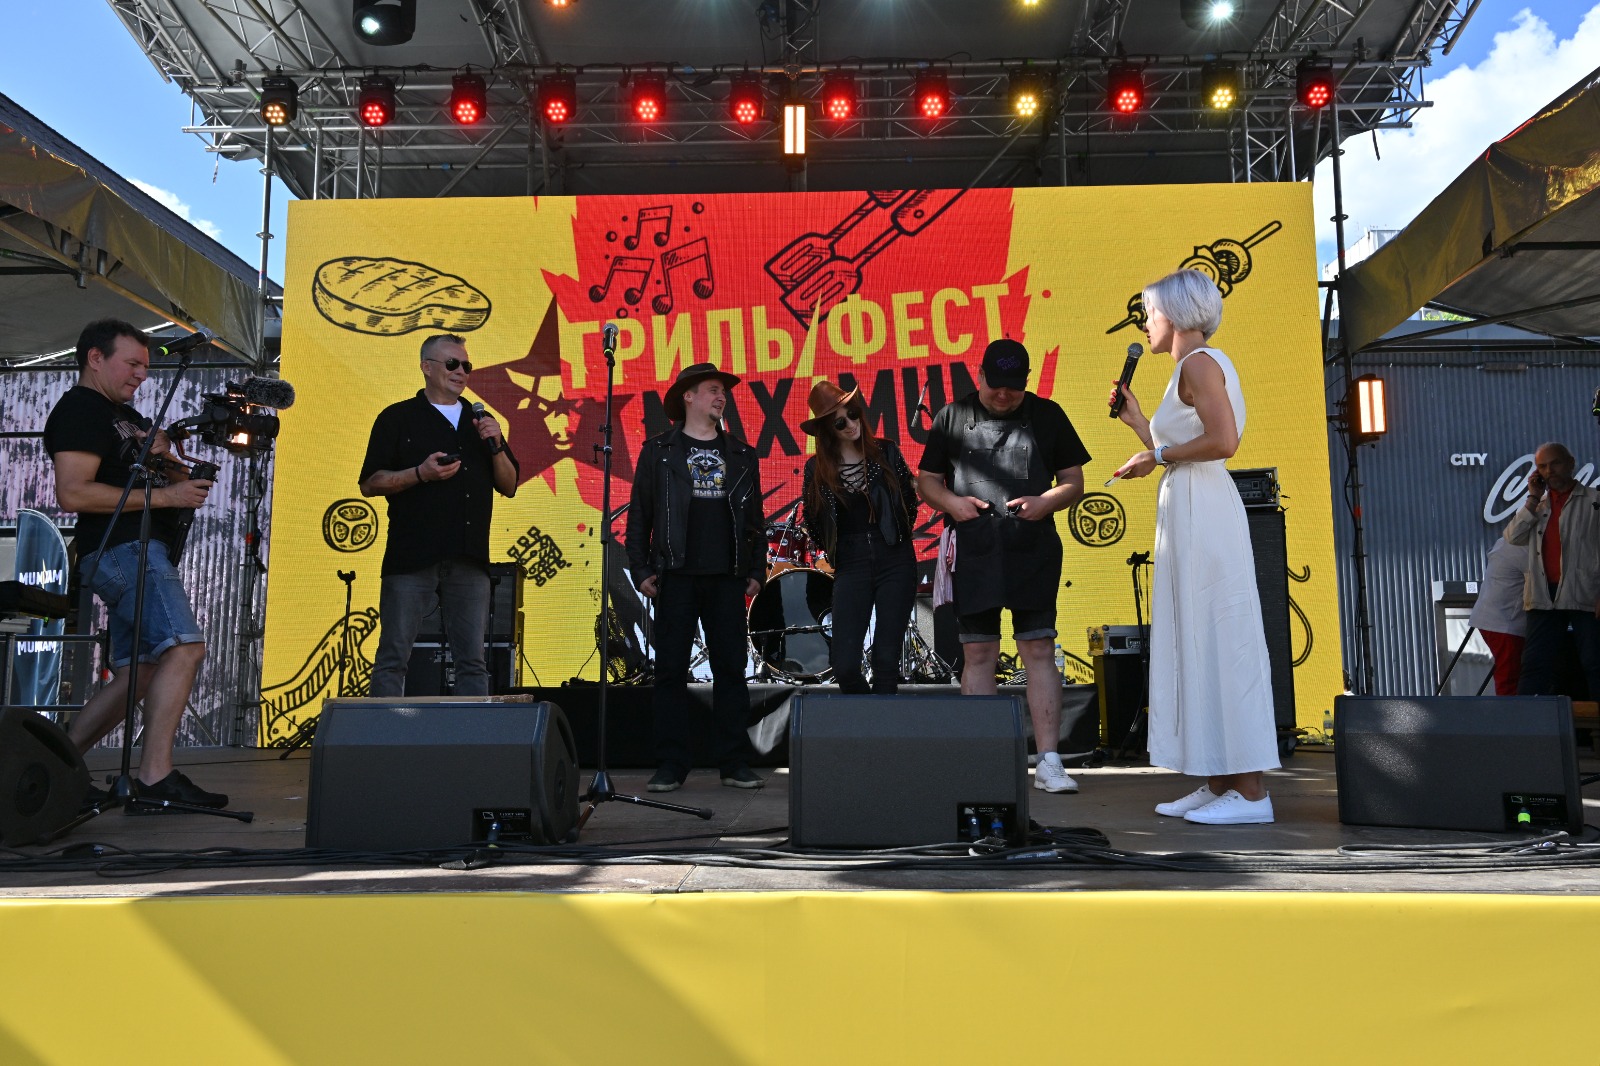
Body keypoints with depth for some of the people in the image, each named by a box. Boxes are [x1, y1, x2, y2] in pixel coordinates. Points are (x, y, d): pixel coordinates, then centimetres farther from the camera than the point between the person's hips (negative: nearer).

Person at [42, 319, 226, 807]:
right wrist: (163, 496, -18)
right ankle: (156, 776, -23)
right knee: (185, 648, -22)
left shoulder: (125, 415, 25)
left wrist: (164, 460, 5)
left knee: (139, 673, 9)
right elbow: (73, 492, -17)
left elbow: (140, 479, 29)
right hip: (122, 548, -10)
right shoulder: (78, 410, -6)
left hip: (140, 552, 10)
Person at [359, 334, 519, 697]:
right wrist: (421, 473, -12)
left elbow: (509, 486, 16)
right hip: (412, 556, -3)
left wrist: (496, 446, -1)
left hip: (469, 559, 3)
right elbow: (370, 483, 2)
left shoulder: (480, 421, 20)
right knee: (393, 657, -3)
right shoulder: (397, 418, 9)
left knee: (472, 661, 3)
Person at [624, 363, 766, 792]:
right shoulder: (659, 451, 6)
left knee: (731, 669, 3)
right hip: (676, 577, -2)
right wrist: (640, 570, -4)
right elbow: (639, 514, 3)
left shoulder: (741, 455, 14)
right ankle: (671, 766, 6)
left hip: (728, 579, 2)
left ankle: (735, 764, 10)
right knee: (671, 671, 0)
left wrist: (757, 571, 7)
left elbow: (755, 517, 14)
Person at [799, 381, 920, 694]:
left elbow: (910, 502, 12)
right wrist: (835, 551, 7)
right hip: (850, 567, 0)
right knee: (844, 666, -6)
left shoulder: (886, 452, 3)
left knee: (887, 661, 0)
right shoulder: (817, 469, 2)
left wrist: (899, 536, 4)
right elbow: (812, 523, 11)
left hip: (896, 562, 0)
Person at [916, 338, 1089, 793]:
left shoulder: (1047, 415, 10)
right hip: (972, 553, 1)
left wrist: (1046, 502, -10)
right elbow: (926, 480, 13)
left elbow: (1074, 483, 11)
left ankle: (1048, 762, 0)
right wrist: (951, 502, -8)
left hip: (1033, 553, 0)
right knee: (978, 654, 3)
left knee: (1039, 650, -4)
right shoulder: (953, 416, 10)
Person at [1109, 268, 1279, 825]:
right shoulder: (1190, 368, 21)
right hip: (1187, 514, 10)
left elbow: (1223, 441, -21)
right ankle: (1218, 784, 15)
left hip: (1204, 509, -10)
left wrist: (1158, 456, -11)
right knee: (1197, 643, 10)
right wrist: (1138, 421, 23)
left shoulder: (1200, 362, -8)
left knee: (1218, 639, -8)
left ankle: (1250, 790, -3)